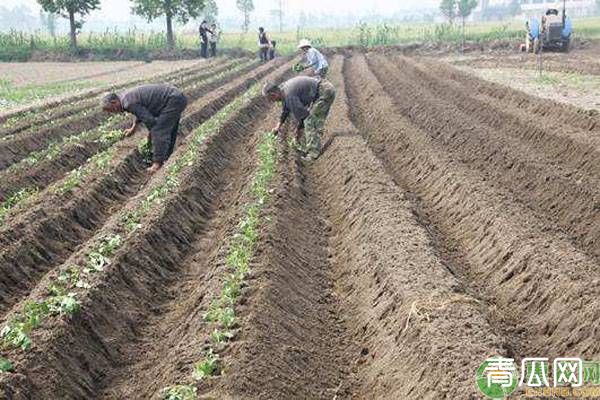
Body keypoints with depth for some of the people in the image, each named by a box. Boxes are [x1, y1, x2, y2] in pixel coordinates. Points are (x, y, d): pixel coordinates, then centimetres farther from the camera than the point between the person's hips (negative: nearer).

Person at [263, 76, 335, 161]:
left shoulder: (289, 95, -22)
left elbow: (301, 113, -15)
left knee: (310, 121, -10)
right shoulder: (284, 88, 9)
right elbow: (286, 108, 26)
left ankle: (313, 153, -6)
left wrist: (299, 129, 2)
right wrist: (279, 125, 32)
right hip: (326, 87, 10)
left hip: (324, 92, -10)